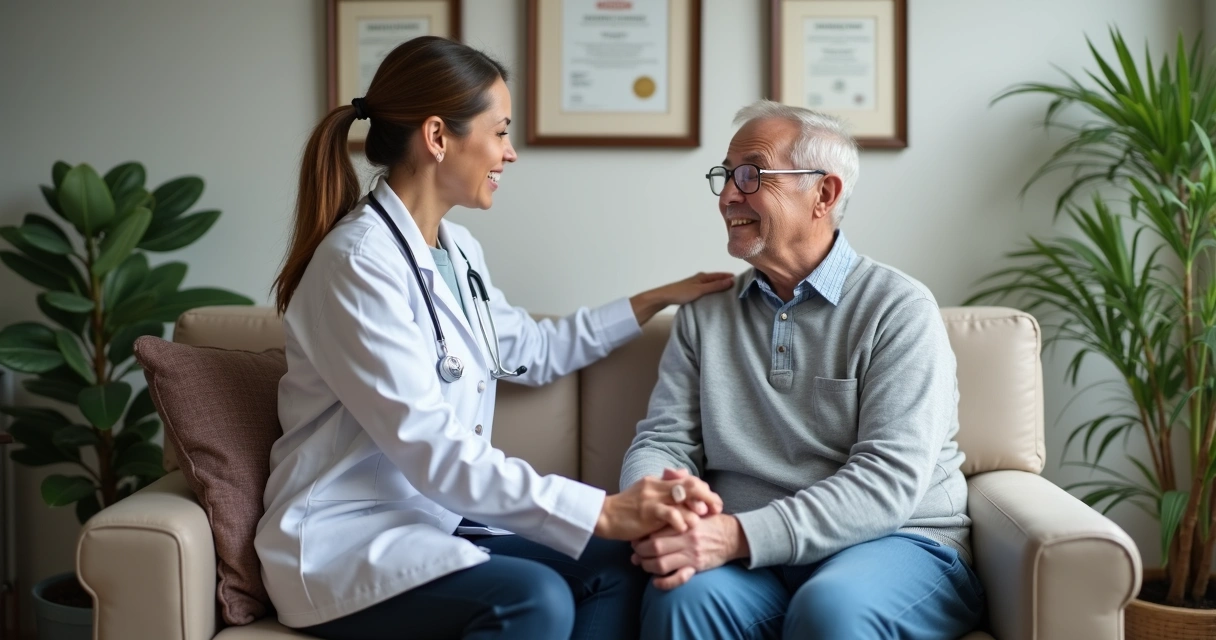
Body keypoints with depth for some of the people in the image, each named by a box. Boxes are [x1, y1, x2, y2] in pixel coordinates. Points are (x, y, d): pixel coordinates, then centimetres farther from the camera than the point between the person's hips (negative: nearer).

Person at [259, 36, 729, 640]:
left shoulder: (456, 251, 9)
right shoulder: (360, 262, -19)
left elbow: (531, 350, 28)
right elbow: (431, 450, -27)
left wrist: (655, 300, 28)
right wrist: (603, 511, -32)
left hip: (438, 517, 8)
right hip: (349, 546, -8)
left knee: (615, 564, -13)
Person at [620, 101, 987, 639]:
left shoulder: (900, 310, -4)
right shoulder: (704, 316, 12)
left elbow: (888, 480, -15)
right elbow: (664, 440, 5)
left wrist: (740, 535, -27)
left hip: (897, 545, -2)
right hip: (748, 555, 3)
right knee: (683, 597, -31)